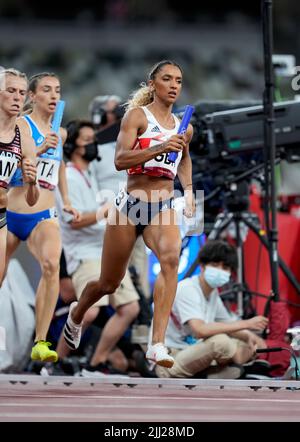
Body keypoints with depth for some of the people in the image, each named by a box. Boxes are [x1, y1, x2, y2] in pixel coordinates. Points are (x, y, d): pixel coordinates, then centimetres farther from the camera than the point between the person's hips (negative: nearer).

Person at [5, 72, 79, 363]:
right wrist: (41, 149, -31)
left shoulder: (59, 134, 12)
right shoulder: (21, 125, -5)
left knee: (51, 266, -25)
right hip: (11, 213, -3)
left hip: (43, 216, 3)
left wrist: (66, 200, 29)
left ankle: (40, 342, -27)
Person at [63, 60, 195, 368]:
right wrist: (159, 148, -29)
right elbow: (120, 160, -17)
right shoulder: (137, 115, -4)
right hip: (130, 204, -2)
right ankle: (76, 314, 49)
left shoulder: (184, 128, 11)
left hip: (163, 209, 2)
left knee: (171, 257, -32)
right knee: (108, 284, 11)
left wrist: (188, 189, 17)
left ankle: (157, 344, -38)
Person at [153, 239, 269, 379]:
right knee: (220, 341, -31)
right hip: (168, 360, -9)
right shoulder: (187, 289, -19)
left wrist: (249, 336, -6)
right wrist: (245, 324, -30)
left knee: (249, 346, 6)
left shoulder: (213, 292, 9)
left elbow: (228, 325, 18)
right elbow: (200, 330, -33)